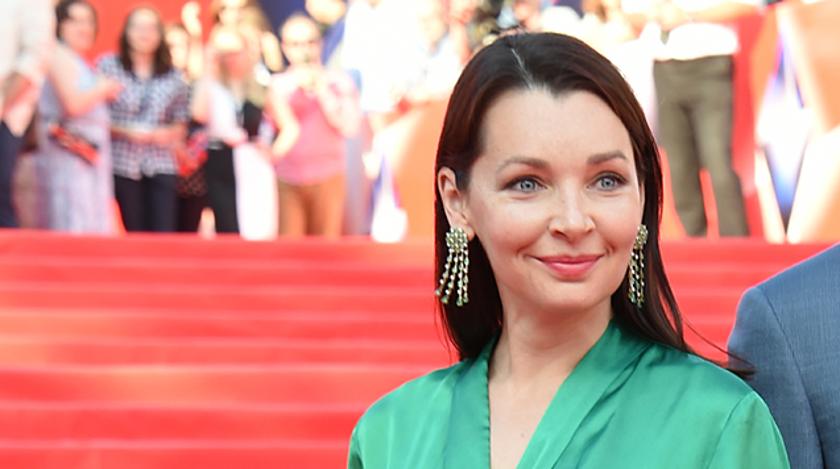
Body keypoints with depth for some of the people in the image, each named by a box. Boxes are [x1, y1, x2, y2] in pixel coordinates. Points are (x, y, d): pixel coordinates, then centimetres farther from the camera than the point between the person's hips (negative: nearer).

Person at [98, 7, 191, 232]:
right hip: (124, 165, -1)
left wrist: (169, 133, -8)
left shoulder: (173, 77, 9)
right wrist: (124, 131, -14)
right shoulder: (109, 66, 2)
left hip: (162, 165, 2)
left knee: (164, 236, -8)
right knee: (136, 234, 1)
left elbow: (181, 123, 14)